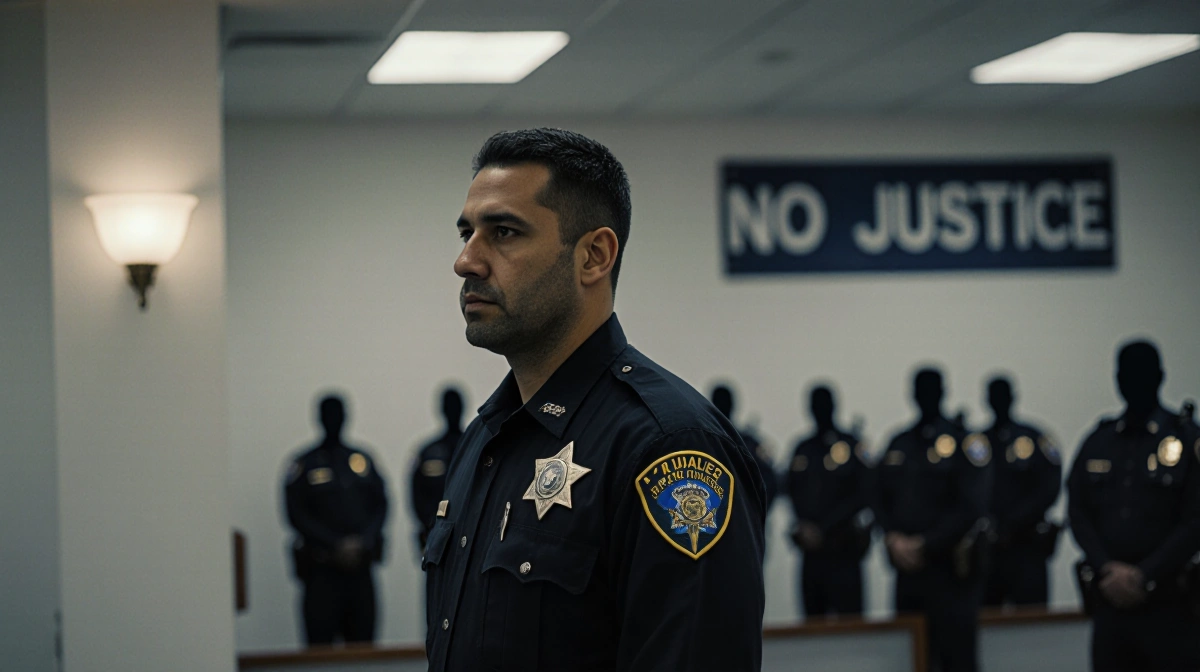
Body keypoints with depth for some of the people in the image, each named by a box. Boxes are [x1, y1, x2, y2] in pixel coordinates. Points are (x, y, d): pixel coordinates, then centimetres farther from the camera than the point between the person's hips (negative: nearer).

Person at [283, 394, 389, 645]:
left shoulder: (363, 460, 13)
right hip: (321, 568, -3)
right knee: (320, 643, -8)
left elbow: (380, 505, 10)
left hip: (361, 565, 3)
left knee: (363, 642, 1)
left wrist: (363, 542, -6)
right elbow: (297, 516, -2)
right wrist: (336, 547, -10)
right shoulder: (304, 465, 3)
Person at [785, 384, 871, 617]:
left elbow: (861, 495, -6)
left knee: (848, 613, -7)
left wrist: (822, 529, -9)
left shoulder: (851, 445, -2)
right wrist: (804, 527, -7)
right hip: (811, 548, 5)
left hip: (844, 548, -5)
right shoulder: (803, 449, 13)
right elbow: (794, 492, 10)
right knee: (813, 618, 6)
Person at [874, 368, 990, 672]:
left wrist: (924, 545, -13)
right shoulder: (898, 445, 13)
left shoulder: (964, 443, -4)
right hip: (907, 567, 5)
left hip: (951, 570, -5)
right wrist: (893, 537, -6)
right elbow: (881, 498, 13)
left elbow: (971, 507, -11)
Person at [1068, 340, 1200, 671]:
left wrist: (1145, 577, -11)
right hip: (1109, 600, 3)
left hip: (1167, 606, -3)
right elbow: (1078, 513, 8)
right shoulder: (1098, 442, 12)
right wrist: (1108, 570, -7)